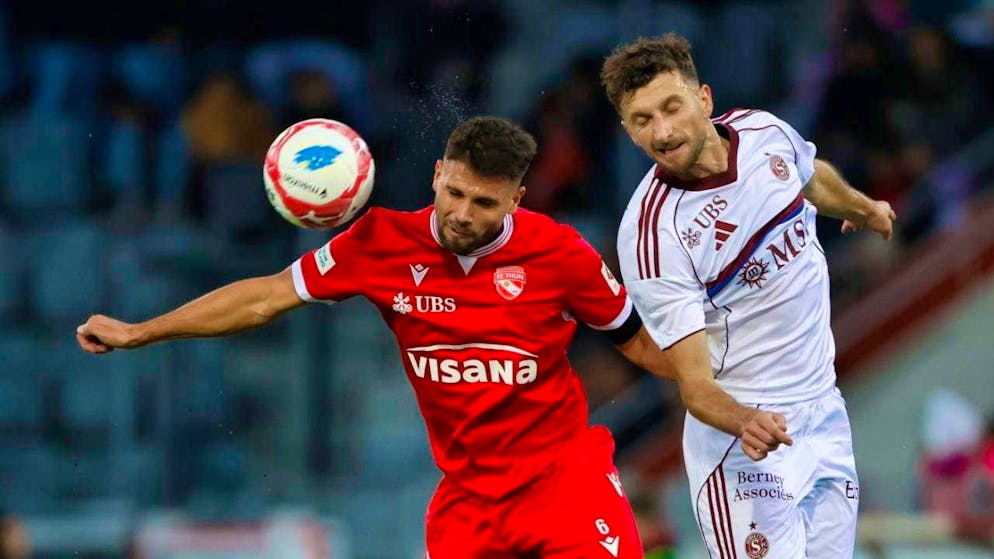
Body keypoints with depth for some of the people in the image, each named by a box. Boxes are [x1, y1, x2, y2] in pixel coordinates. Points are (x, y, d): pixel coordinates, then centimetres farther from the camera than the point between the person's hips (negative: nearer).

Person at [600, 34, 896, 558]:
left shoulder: (765, 131, -5)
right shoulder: (649, 234, -22)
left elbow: (813, 177, 22)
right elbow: (695, 382, -23)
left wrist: (860, 206, 40)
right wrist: (745, 422, -42)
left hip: (825, 412, 6)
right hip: (742, 434, -6)